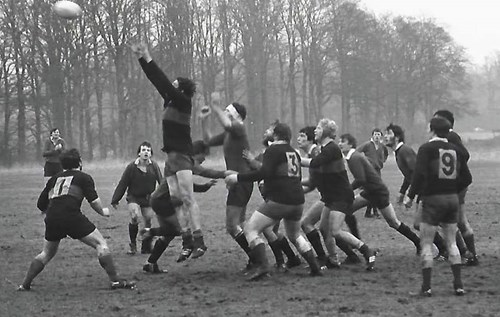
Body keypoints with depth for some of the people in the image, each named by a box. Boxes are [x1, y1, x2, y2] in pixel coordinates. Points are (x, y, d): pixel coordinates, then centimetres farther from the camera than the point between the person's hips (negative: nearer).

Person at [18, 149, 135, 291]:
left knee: (46, 254, 23)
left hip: (52, 220, 5)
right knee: (100, 244, 5)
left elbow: (41, 205, 22)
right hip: (72, 217, -5)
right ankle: (115, 280, -1)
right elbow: (94, 201, -1)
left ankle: (25, 284, 20)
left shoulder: (54, 179, 24)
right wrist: (103, 211, 17)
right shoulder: (84, 177, 12)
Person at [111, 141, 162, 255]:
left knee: (148, 222, 2)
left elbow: (161, 182, 3)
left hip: (148, 198, 3)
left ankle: (146, 247, 19)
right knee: (135, 217, -24)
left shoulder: (154, 166, -7)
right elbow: (122, 184, -6)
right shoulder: (132, 167, -13)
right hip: (133, 197, -3)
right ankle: (133, 244, -8)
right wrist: (115, 200, -2)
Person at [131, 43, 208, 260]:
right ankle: (188, 241, 2)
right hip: (171, 157, 9)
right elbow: (158, 82, 15)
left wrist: (148, 60, -11)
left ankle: (199, 241, -18)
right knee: (176, 201, 2)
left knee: (187, 198, -15)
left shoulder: (183, 102, -6)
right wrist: (142, 59, 13)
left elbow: (164, 83, -14)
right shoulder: (170, 102, 15)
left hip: (182, 156, -9)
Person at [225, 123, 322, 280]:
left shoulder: (273, 150, -4)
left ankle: (262, 265, -18)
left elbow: (264, 172, -18)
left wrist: (238, 177, -16)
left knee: (250, 229, -2)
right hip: (297, 202, 7)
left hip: (278, 201, -7)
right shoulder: (294, 152, 18)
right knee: (295, 235, 27)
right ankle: (315, 267, 19)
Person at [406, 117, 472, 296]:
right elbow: (467, 178, 8)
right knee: (451, 243, 13)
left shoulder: (426, 149, -7)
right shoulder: (455, 150, 7)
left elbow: (419, 174, -18)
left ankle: (426, 287, -1)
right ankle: (458, 284, 8)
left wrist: (411, 195, -9)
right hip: (452, 199, 5)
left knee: (426, 244, 2)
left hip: (433, 200, -5)